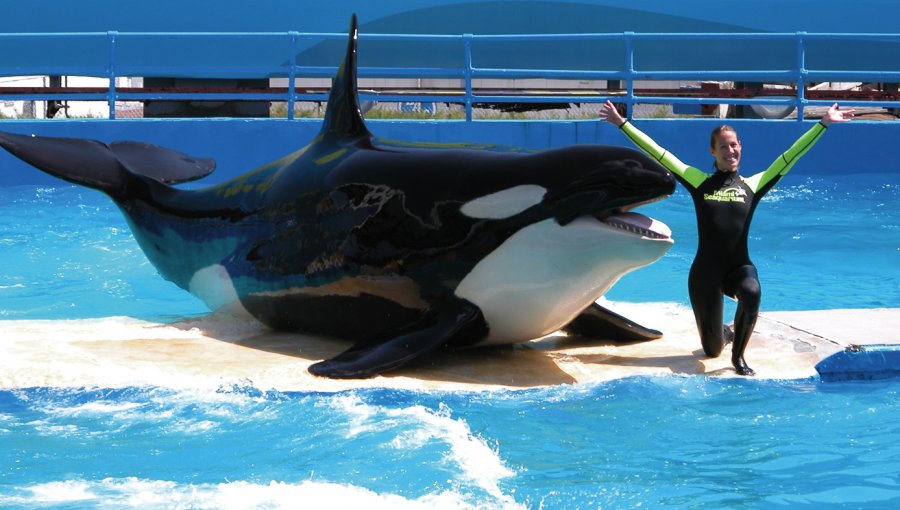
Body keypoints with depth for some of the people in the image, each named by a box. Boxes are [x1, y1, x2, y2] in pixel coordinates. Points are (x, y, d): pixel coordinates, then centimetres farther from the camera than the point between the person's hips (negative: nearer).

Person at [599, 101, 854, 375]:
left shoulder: (752, 185, 4)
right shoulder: (700, 181, 3)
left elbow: (790, 156, 2)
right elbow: (658, 153, 2)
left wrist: (823, 123, -1)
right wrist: (622, 124, 1)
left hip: (740, 267, 0)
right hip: (706, 269, 0)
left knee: (752, 292, -38)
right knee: (712, 350, 5)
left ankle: (738, 356, -15)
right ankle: (724, 332, 45)